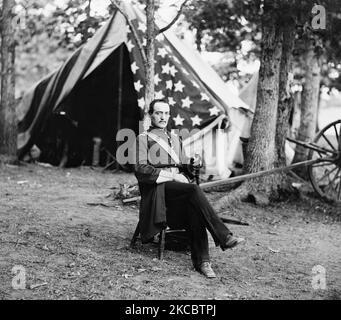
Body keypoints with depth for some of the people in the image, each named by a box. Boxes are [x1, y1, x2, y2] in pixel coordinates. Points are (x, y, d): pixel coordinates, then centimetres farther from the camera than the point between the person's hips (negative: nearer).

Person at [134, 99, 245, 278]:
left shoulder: (176, 139, 28)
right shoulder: (143, 139, 10)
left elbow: (185, 168, 25)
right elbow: (140, 169, -4)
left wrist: (183, 177, -1)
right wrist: (171, 176, -12)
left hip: (178, 185, 5)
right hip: (157, 188, -4)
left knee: (194, 209, -30)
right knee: (194, 190, -33)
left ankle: (201, 261, -34)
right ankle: (223, 237, -38)